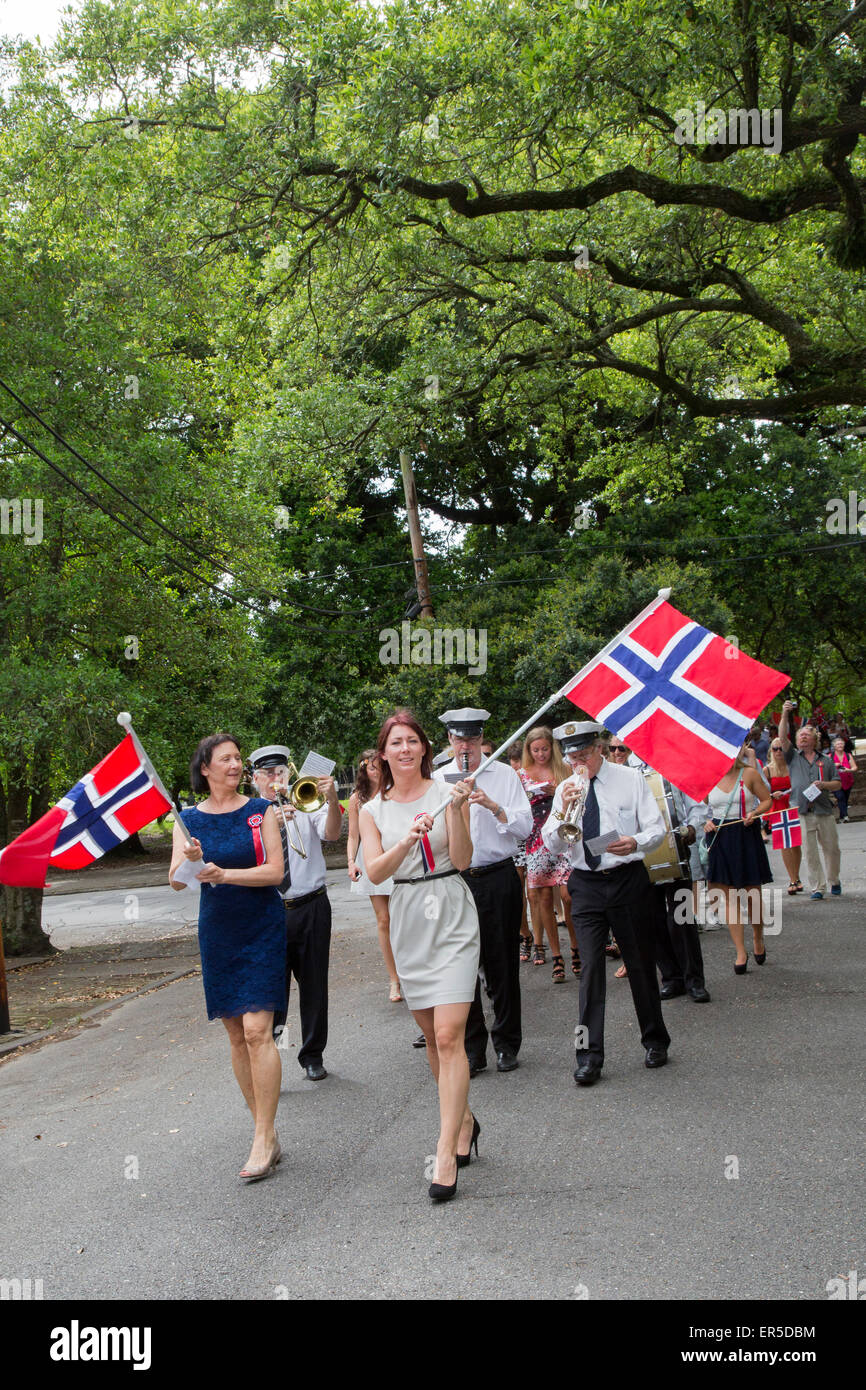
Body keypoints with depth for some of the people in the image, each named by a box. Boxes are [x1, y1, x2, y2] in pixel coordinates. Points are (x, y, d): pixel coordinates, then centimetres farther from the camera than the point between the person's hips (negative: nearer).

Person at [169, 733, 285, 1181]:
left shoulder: (260, 810, 0)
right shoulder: (189, 819, 4)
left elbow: (275, 871, -9)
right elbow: (175, 880, -5)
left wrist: (224, 874, -21)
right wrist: (190, 862, -28)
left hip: (262, 930, -3)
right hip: (217, 933, 3)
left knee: (257, 1030, -12)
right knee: (236, 1034, 7)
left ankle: (263, 1139, -8)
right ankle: (265, 1130, 18)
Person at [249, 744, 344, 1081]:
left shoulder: (307, 805, 5)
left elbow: (332, 833, -14)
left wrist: (332, 799, -34)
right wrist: (273, 823, -30)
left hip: (311, 908, 1)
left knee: (314, 984, 8)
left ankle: (312, 1056, 24)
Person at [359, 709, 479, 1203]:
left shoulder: (447, 794, -2)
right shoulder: (374, 811, 6)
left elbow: (463, 861, -9)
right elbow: (374, 871, -7)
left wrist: (455, 810, -21)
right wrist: (407, 839, -23)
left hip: (453, 920, -4)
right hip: (409, 922, 4)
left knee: (449, 1035, -12)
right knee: (433, 1037, 12)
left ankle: (446, 1154, -11)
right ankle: (463, 1119, 33)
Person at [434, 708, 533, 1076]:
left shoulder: (505, 775, 4)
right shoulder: (436, 780, 7)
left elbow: (525, 827, -3)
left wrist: (493, 805, -18)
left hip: (498, 879, -1)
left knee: (502, 964, 5)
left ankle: (507, 1044, 19)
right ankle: (471, 1049, 15)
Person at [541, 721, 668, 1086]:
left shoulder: (630, 779, 0)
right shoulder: (565, 789, 5)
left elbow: (657, 828, -2)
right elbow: (551, 844, 1)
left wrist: (636, 842, -23)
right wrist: (563, 811, -16)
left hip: (627, 880, -1)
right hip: (586, 884, 1)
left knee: (641, 962, 7)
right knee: (590, 966, -5)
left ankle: (655, 1041, 26)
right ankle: (589, 1055, -2)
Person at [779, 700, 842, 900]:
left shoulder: (825, 761, 14)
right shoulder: (793, 757, 11)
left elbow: (838, 784, 14)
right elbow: (782, 738, -4)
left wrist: (824, 784, -8)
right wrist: (785, 715, -15)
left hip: (824, 811, 1)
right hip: (803, 812, -1)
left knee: (831, 848, 5)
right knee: (810, 852, -1)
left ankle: (834, 881, 25)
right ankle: (817, 887, 4)